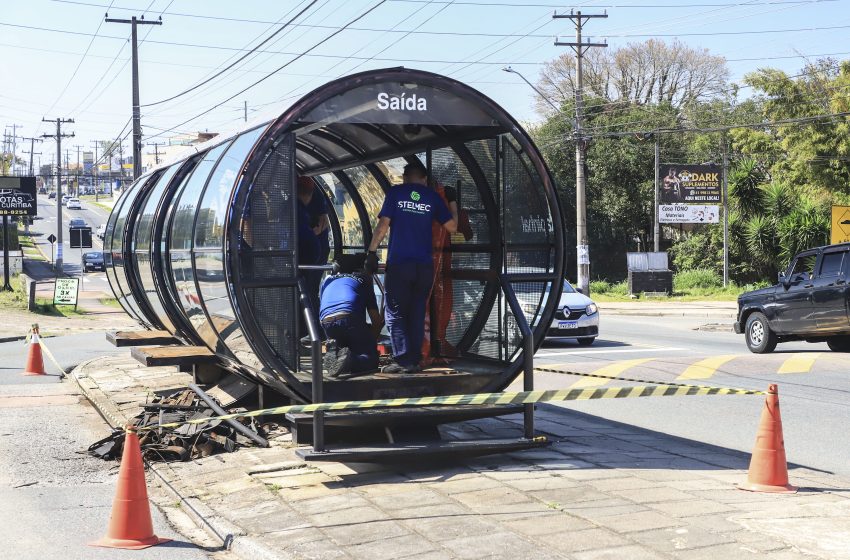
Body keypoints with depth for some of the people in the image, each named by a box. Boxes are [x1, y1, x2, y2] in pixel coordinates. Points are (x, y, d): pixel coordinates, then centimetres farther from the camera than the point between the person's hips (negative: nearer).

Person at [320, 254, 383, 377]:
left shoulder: (327, 281, 32)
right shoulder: (362, 279, 24)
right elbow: (377, 320, 20)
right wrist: (372, 341, 34)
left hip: (327, 323, 3)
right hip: (350, 319, -3)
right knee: (371, 359, 7)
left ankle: (332, 354, -6)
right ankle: (349, 360, -25)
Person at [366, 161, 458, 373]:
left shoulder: (395, 192, 3)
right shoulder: (432, 196, 8)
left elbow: (383, 225, -5)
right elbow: (452, 227, 8)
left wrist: (371, 252, 0)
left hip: (398, 263, -2)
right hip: (424, 266, 3)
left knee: (395, 314, 2)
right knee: (417, 314, 10)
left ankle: (402, 359, -8)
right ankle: (414, 361, 7)